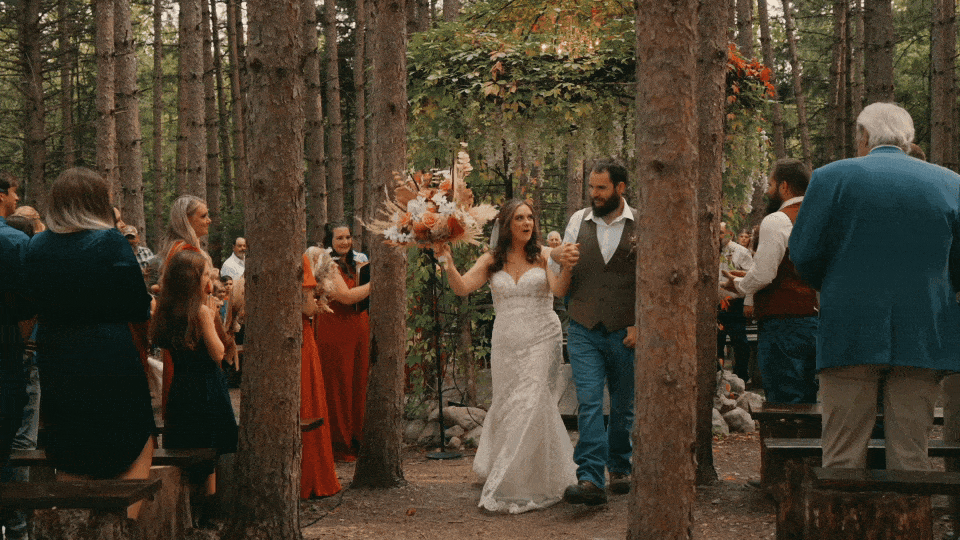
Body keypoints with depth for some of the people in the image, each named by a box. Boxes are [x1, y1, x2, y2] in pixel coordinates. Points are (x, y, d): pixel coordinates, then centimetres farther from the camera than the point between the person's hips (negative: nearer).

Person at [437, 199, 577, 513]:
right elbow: (461, 288, -4)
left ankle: (530, 485, -3)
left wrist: (566, 265, -33)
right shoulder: (491, 261, 6)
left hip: (541, 340, -3)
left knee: (530, 405, -11)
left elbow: (560, 290, -15)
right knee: (506, 408, 9)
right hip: (505, 343, 3)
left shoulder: (544, 256, 0)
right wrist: (447, 261, -20)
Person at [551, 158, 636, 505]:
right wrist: (559, 258, -5)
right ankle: (590, 480, -16)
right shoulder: (578, 221, 9)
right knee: (588, 402, -10)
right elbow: (564, 277, 18)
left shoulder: (640, 225, -1)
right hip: (584, 329, 1)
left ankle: (619, 468, 30)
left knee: (623, 405, 11)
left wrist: (640, 324, -9)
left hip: (624, 331, -1)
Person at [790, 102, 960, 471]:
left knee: (843, 457, 1)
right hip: (924, 339, 2)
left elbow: (804, 254, -2)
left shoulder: (832, 177, -1)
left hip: (849, 334, -2)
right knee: (911, 455, 6)